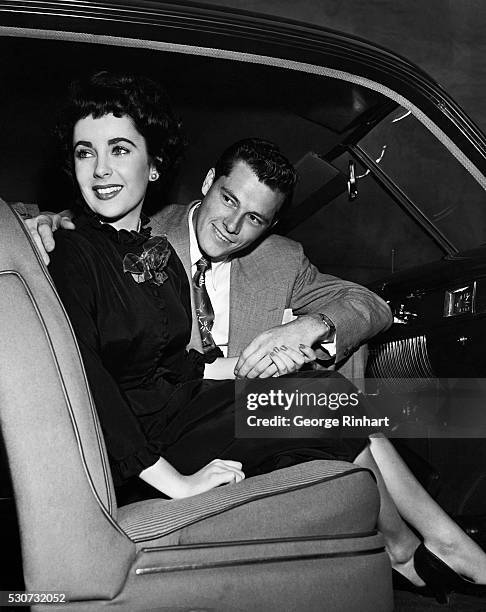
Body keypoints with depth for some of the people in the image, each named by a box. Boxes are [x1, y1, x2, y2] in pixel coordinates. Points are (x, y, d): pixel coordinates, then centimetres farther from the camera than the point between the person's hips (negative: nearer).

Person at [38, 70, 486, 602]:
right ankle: (406, 553, 7)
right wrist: (175, 482, -26)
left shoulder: (156, 249, 9)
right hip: (149, 441, -7)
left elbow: (176, 360, 12)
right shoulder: (74, 254, -15)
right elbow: (88, 382, -22)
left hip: (185, 403, 7)